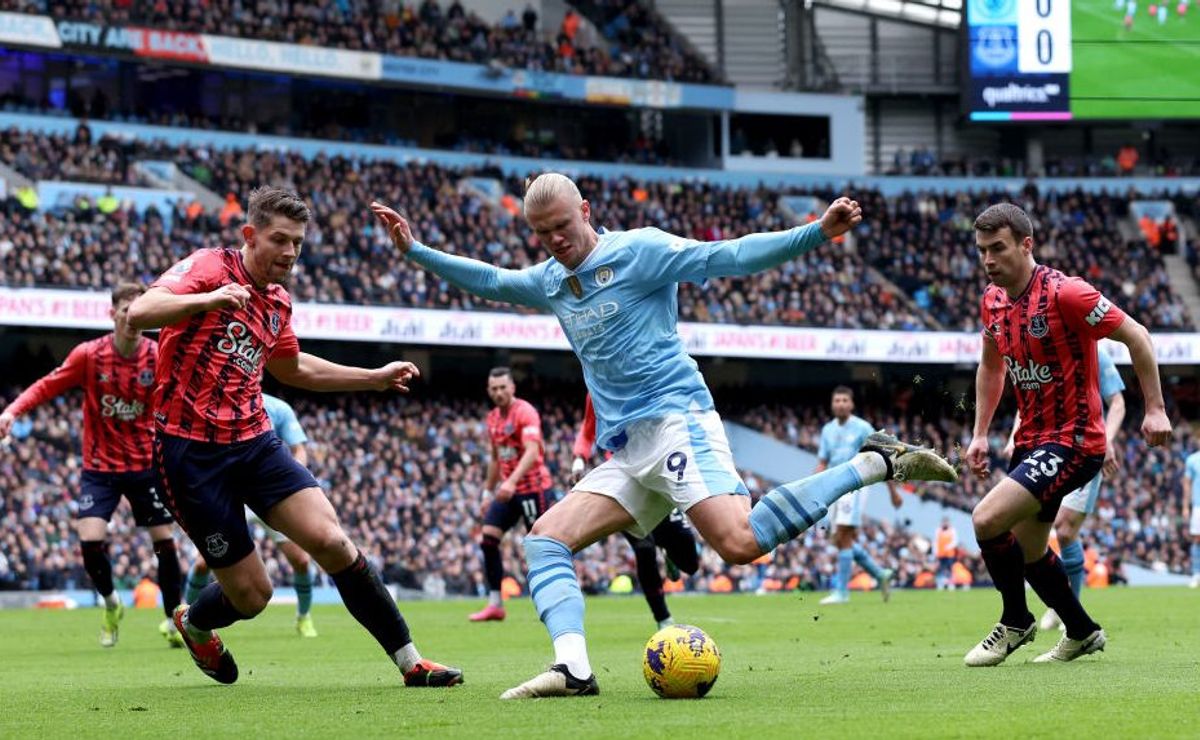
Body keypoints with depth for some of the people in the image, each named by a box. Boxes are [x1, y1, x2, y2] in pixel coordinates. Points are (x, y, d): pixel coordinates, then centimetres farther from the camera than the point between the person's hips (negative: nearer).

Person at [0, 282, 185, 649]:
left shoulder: (158, 356, -8)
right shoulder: (89, 356, -10)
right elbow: (48, 386, -5)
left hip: (145, 464, 1)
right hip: (100, 465, -1)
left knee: (164, 539, -2)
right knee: (90, 539, -15)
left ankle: (174, 619, 17)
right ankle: (110, 604, 14)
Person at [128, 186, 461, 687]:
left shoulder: (278, 302, 12)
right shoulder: (208, 267, -10)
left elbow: (292, 368, 32)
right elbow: (138, 313, -25)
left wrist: (376, 378, 27)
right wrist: (207, 300, -41)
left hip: (255, 441, 6)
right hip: (192, 451, -6)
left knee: (331, 541, -15)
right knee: (251, 594, -3)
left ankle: (409, 661, -8)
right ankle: (193, 623, 34)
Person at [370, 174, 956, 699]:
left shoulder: (638, 250, -3)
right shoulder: (549, 281, 18)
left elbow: (730, 257, -8)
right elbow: (487, 280, 36)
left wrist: (817, 233, -19)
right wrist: (414, 250, 31)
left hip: (674, 420, -8)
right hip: (627, 452, 8)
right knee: (545, 539, -3)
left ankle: (878, 464, -19)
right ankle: (573, 669, -18)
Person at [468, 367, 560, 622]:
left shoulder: (525, 412, -13)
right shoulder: (493, 419, 13)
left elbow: (532, 452, -25)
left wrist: (512, 481, -37)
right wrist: (488, 491, 23)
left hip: (533, 488, -8)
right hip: (508, 489, 8)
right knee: (487, 539, -4)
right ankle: (495, 604, -1)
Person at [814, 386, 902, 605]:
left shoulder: (863, 429, -5)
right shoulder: (828, 430, 12)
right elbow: (822, 463, 16)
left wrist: (893, 492, -2)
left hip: (855, 486, -7)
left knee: (843, 539, -12)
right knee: (841, 541, 7)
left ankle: (841, 591, -8)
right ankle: (880, 574, 23)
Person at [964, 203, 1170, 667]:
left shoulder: (1064, 293, -20)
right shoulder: (993, 301, 4)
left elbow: (1136, 336, -15)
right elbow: (991, 366, 21)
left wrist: (1155, 409, -15)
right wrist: (980, 434, 14)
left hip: (1073, 441, -9)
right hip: (1031, 439, 9)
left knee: (987, 520, -20)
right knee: (1028, 551, 16)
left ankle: (1015, 622, 2)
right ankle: (1083, 633, 36)